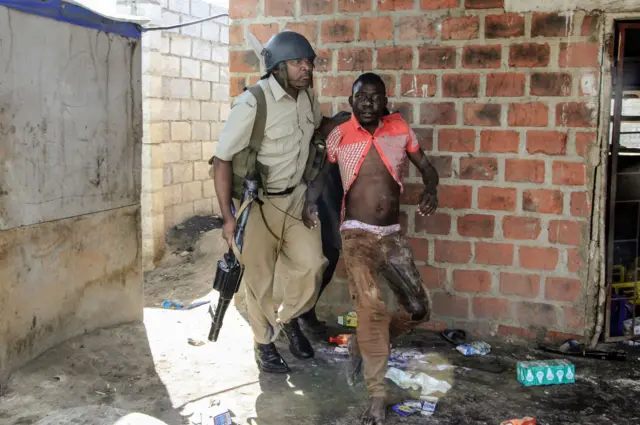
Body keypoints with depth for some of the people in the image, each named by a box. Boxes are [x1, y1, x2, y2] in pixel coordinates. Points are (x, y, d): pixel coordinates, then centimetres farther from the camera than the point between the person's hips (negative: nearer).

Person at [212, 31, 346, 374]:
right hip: (258, 203, -6)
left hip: (296, 196, 6)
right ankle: (264, 344, 27)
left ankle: (288, 319, 33)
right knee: (260, 278, 6)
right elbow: (223, 160, -19)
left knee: (311, 265, 4)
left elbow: (319, 125, 23)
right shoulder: (252, 104, -23)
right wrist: (228, 216, -22)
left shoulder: (307, 96, -1)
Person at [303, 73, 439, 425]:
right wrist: (310, 202, -8)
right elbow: (320, 171, 12)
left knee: (418, 310, 3)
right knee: (371, 308, -19)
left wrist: (431, 190, -13)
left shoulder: (400, 130, 2)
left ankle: (362, 344, 27)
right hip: (357, 235, -3)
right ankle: (376, 396, -8)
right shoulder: (339, 137, -2)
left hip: (392, 235, 4)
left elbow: (425, 166, 10)